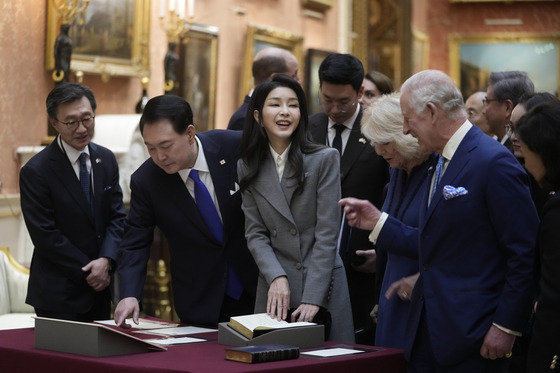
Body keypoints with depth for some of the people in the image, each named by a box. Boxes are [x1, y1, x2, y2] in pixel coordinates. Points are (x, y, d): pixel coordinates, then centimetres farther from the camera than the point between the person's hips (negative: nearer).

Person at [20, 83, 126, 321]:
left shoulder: (106, 159, 6)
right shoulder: (35, 171, -13)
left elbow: (117, 216, 5)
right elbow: (45, 237, -14)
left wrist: (106, 259, -12)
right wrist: (88, 272, -12)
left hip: (100, 287, 6)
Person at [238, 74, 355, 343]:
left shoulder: (325, 159, -4)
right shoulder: (248, 168, 6)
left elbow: (327, 234, -8)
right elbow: (255, 233, 2)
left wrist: (313, 297, -15)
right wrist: (277, 278, -15)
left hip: (323, 284, -2)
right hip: (274, 289, 2)